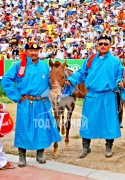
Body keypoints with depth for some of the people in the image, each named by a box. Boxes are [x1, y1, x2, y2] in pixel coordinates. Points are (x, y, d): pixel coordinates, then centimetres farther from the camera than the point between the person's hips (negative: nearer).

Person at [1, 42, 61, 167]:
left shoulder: (44, 66, 7)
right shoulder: (19, 66, -4)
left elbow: (50, 82, 18)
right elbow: (6, 80, -7)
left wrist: (46, 92, 2)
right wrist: (16, 97, -10)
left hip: (42, 104, 3)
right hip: (25, 104, -3)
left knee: (42, 128, 8)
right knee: (24, 128, 1)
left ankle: (40, 154, 24)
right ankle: (22, 156, 14)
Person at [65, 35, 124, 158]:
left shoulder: (115, 61, 2)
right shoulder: (91, 60, 7)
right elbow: (82, 74, 9)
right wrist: (71, 80, -4)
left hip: (108, 97, -2)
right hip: (92, 97, 2)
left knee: (109, 122, 3)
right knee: (88, 121, 6)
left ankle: (109, 147, 21)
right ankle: (86, 147, 20)